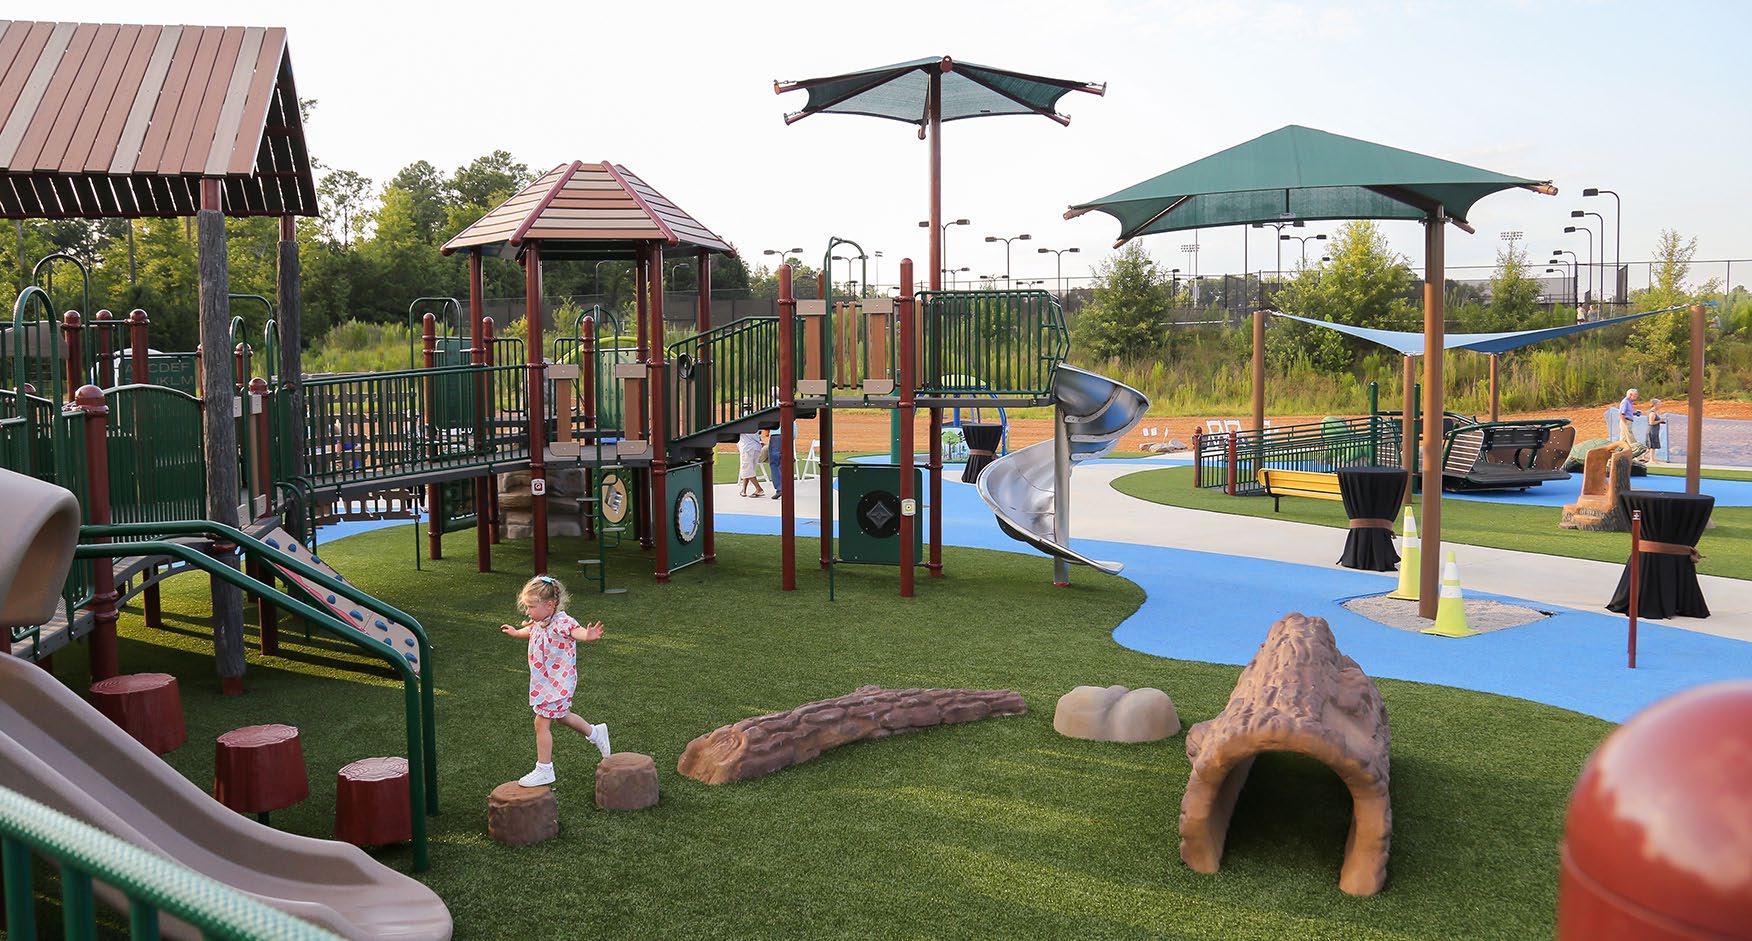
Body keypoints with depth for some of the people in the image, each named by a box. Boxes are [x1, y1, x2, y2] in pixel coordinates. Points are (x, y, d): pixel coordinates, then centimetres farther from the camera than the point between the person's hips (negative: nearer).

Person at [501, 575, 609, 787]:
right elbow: (531, 630, 27)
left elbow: (577, 632, -47)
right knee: (562, 716, 25)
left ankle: (544, 770, 7)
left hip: (558, 683, -9)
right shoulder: (539, 622, 1)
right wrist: (516, 632, 45)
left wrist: (588, 635, -69)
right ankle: (595, 733, 47)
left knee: (542, 722, -5)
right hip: (543, 681, 9)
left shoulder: (561, 622, -26)